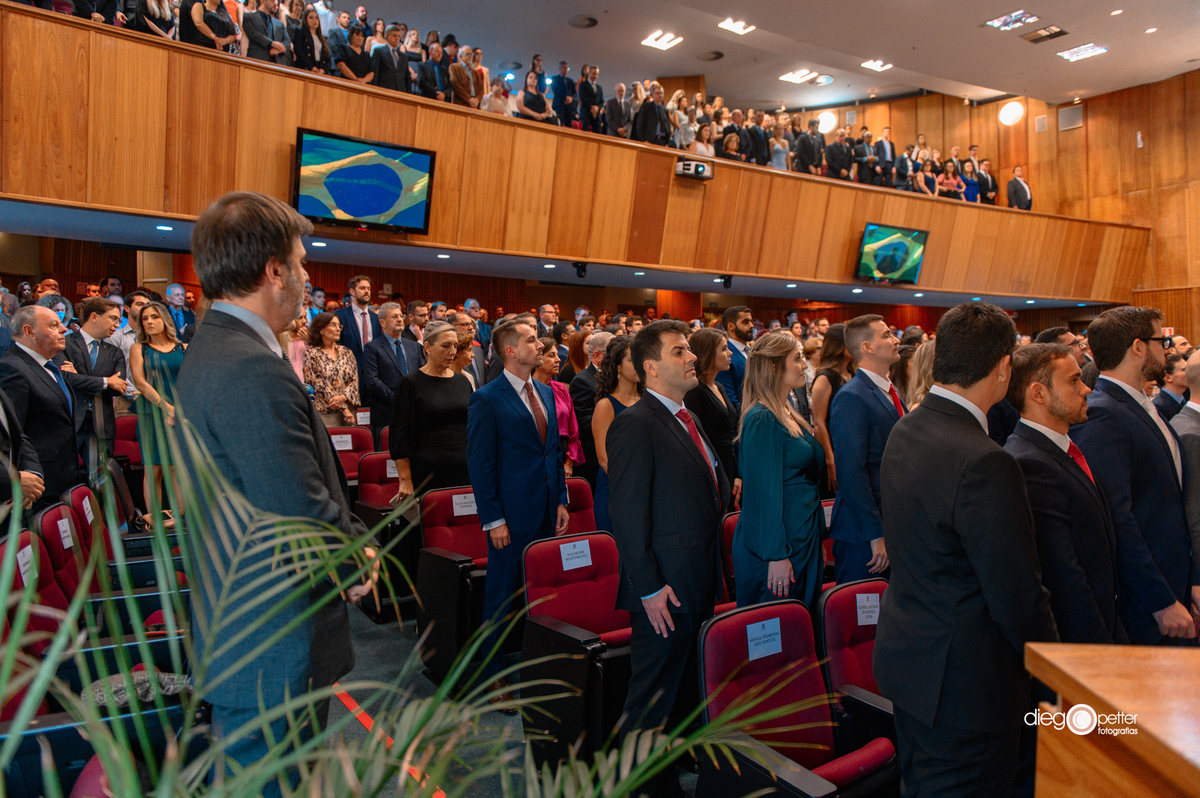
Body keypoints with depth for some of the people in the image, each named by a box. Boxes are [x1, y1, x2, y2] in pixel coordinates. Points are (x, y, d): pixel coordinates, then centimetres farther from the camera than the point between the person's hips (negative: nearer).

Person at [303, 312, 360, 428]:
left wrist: (343, 397, -13)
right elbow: (319, 385, -6)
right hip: (324, 413, -4)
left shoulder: (346, 353, 14)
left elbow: (354, 381, 8)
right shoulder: (311, 354, -1)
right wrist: (343, 408, -9)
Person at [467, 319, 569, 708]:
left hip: (547, 513, 6)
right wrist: (493, 519, -14)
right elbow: (480, 464, -11)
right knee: (502, 596, 5)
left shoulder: (546, 393, 11)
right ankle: (493, 675, 19)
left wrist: (561, 500, 11)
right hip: (512, 515, -6)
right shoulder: (487, 399, -10)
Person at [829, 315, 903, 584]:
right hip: (863, 532, -8)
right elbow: (851, 472, -22)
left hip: (895, 524, 9)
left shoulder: (892, 393, 14)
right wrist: (876, 534, -22)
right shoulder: (852, 397, -16)